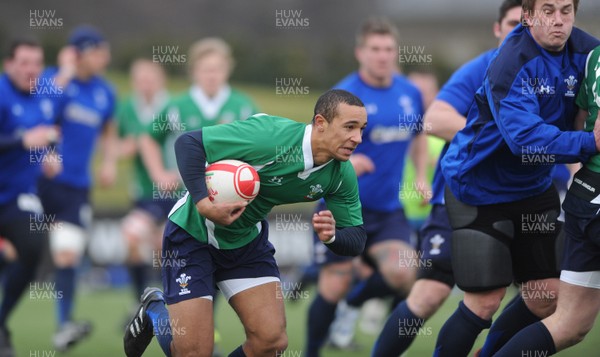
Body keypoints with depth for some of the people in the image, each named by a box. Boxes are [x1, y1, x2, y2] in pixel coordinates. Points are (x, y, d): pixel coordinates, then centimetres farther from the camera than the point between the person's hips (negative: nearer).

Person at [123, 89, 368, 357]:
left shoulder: (342, 175, -13)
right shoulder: (268, 134, -32)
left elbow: (356, 240, -7)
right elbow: (188, 143, -29)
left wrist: (331, 235, -30)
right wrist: (202, 202, -40)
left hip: (248, 240, 6)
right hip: (193, 232, -5)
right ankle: (154, 311, 27)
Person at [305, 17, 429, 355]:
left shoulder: (410, 93, 4)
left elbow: (419, 136, 23)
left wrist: (422, 176, 9)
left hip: (388, 207, 4)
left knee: (401, 275, -16)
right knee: (334, 287, -3)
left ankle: (355, 304, 14)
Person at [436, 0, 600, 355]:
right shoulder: (513, 62, -27)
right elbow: (525, 137, -37)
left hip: (533, 188, 7)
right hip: (480, 189, -7)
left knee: (545, 300, 8)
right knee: (485, 303, -7)